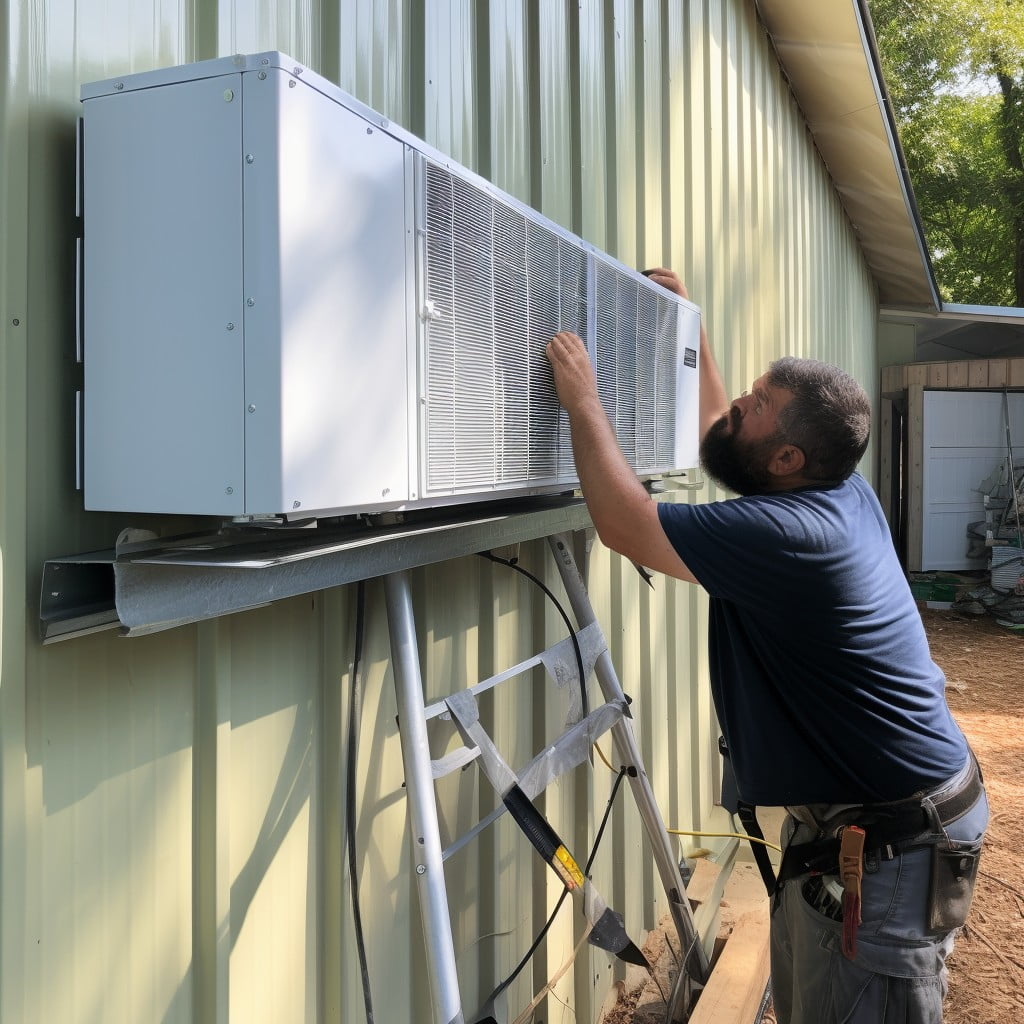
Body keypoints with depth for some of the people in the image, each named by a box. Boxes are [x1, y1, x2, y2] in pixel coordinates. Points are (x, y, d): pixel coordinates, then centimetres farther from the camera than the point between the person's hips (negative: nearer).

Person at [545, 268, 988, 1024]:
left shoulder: (786, 534, -28)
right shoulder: (842, 493, 1)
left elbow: (623, 523, -22)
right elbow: (721, 436, 18)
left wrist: (583, 401, -12)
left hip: (887, 842, -10)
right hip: (850, 817, 10)